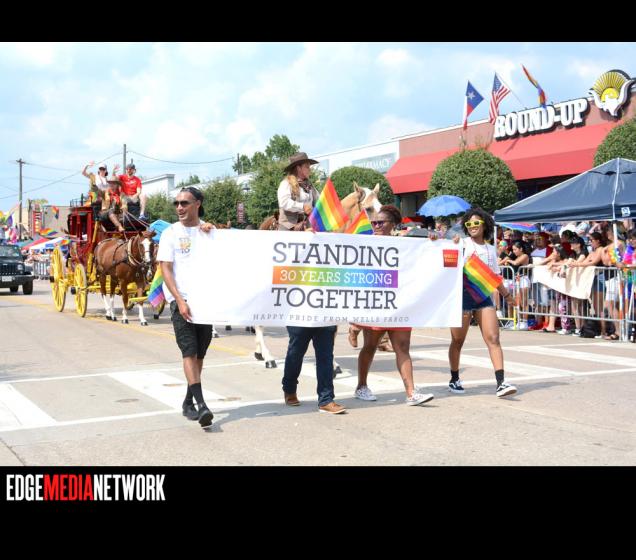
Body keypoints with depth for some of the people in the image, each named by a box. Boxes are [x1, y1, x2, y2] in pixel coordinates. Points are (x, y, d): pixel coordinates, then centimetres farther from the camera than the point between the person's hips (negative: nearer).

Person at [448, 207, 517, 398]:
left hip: (483, 296, 3)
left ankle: (501, 383, -13)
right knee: (457, 341, 5)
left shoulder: (490, 250, 16)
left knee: (493, 339, -9)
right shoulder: (462, 244, 3)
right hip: (463, 295, -3)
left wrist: (506, 295, 28)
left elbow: (495, 277, 23)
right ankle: (454, 380, 21)